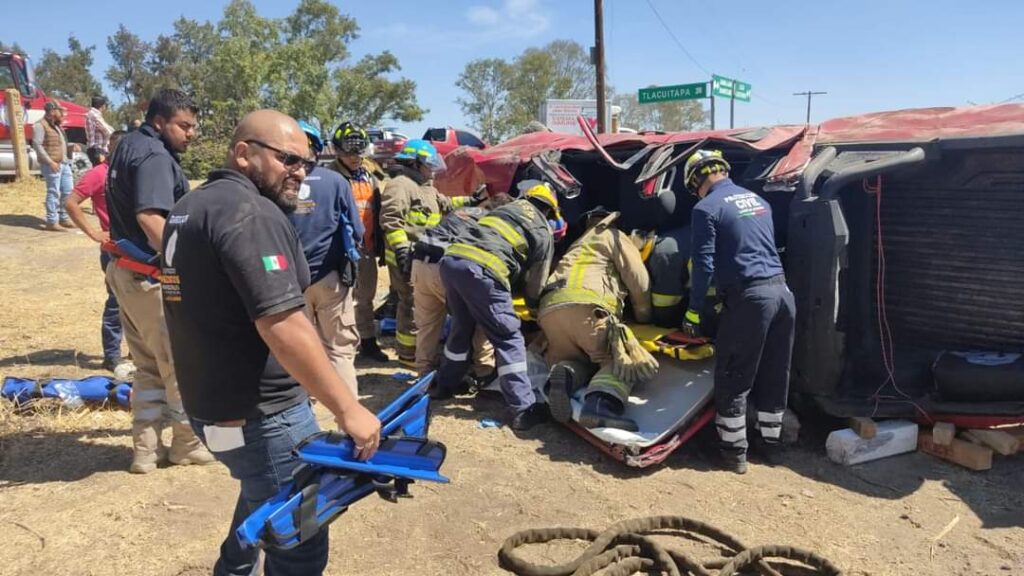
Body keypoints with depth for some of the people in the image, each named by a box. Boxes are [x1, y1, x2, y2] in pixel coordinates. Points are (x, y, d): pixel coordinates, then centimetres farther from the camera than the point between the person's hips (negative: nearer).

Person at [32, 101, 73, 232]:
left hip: (64, 163, 9)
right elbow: (37, 145, -15)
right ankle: (52, 222, -2)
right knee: (53, 192, -7)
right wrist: (50, 162, -20)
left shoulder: (57, 125, 20)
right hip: (52, 164, -9)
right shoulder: (40, 125, -8)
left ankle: (64, 218, 20)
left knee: (68, 191, 9)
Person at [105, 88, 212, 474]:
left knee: (148, 365, 16)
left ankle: (145, 449, 22)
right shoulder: (154, 156, -18)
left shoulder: (129, 145, 15)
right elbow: (150, 218, -31)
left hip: (127, 270, 10)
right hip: (151, 276, -10)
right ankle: (188, 444, 18)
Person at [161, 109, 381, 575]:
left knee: (264, 499, 32)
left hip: (210, 402, 10)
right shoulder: (251, 212, -21)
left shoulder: (190, 207, 12)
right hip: (259, 413, -10)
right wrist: (347, 409, -27)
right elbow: (282, 325, -30)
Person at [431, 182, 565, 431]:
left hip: (451, 260, 6)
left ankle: (445, 385, 40)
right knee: (509, 339, 3)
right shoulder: (544, 234, 16)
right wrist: (533, 304, 40)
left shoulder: (509, 207, 30)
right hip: (481, 270, -6)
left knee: (462, 326, 26)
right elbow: (535, 286, 18)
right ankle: (524, 409, 1)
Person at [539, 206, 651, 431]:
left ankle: (564, 375, -16)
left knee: (577, 360, 19)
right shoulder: (615, 236, 22)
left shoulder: (576, 244, 42)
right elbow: (638, 279, 13)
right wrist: (644, 317, 22)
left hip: (548, 308, 6)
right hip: (586, 305, -6)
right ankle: (600, 404, -32)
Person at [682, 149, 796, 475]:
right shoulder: (758, 200, 18)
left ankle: (734, 452, 12)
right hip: (782, 291, 7)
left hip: (749, 297, -7)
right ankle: (769, 442, 29)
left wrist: (694, 310, -2)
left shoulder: (707, 208, -5)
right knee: (775, 376, 16)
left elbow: (704, 264, -9)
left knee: (733, 379, 5)